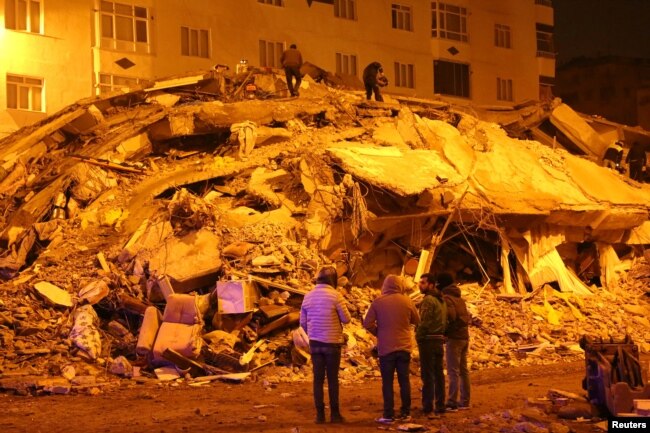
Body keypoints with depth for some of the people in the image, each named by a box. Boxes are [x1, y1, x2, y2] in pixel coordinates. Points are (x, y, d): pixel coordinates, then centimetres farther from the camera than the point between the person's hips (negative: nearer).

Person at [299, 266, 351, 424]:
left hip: (315, 343, 3)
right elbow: (346, 318, -7)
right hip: (332, 342, -3)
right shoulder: (335, 295, -11)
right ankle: (334, 413, 8)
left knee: (318, 378, 7)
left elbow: (303, 322, 7)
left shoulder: (308, 296, 2)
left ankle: (320, 414, 6)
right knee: (332, 378, 5)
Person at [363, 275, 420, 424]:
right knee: (404, 380, 11)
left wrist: (378, 333, 8)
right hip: (404, 347, 2)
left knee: (387, 382, 3)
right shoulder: (407, 301, -2)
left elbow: (367, 323, -8)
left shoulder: (378, 302, -7)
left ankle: (389, 415, 1)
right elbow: (416, 320, 10)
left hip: (386, 348, -2)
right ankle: (406, 413, 14)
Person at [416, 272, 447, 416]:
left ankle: (427, 407, -4)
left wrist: (418, 337, -8)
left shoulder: (428, 300, -14)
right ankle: (440, 406, 12)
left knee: (427, 375, -5)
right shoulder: (441, 300, 15)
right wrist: (441, 335, 17)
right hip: (439, 340, 9)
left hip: (428, 341, -9)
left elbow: (424, 322, -19)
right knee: (438, 374, 10)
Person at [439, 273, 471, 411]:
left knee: (453, 372, -8)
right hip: (465, 337, 9)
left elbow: (450, 316, -23)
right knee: (463, 370, 12)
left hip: (454, 338, -9)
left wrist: (444, 331, -10)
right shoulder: (460, 298, 17)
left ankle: (452, 402, -10)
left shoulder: (446, 298, -11)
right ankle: (465, 401, 16)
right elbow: (467, 317, 17)